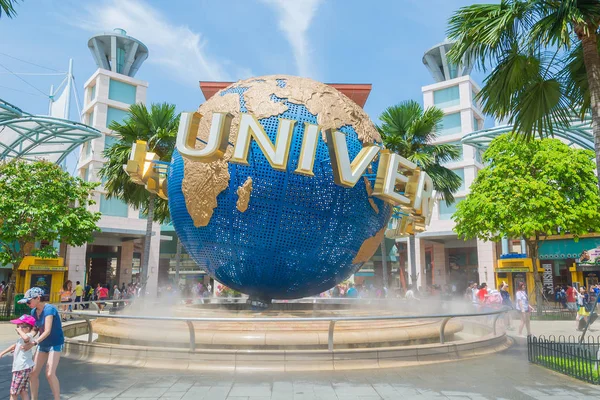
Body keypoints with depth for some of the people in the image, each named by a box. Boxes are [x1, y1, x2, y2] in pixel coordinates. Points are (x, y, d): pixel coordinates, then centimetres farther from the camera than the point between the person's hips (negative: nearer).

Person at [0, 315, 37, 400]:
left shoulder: (28, 336, -21)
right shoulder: (22, 338, 14)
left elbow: (26, 338, -47)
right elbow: (14, 346, 29)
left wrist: (20, 331, -31)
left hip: (22, 369, -10)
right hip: (25, 368, 10)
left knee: (13, 392, 5)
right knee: (23, 391, 13)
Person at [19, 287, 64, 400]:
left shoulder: (49, 309, -24)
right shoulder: (33, 312, 0)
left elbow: (47, 331, -30)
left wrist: (34, 342, -39)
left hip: (55, 344, -8)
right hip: (43, 344, 8)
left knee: (50, 373, -16)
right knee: (33, 373, 5)